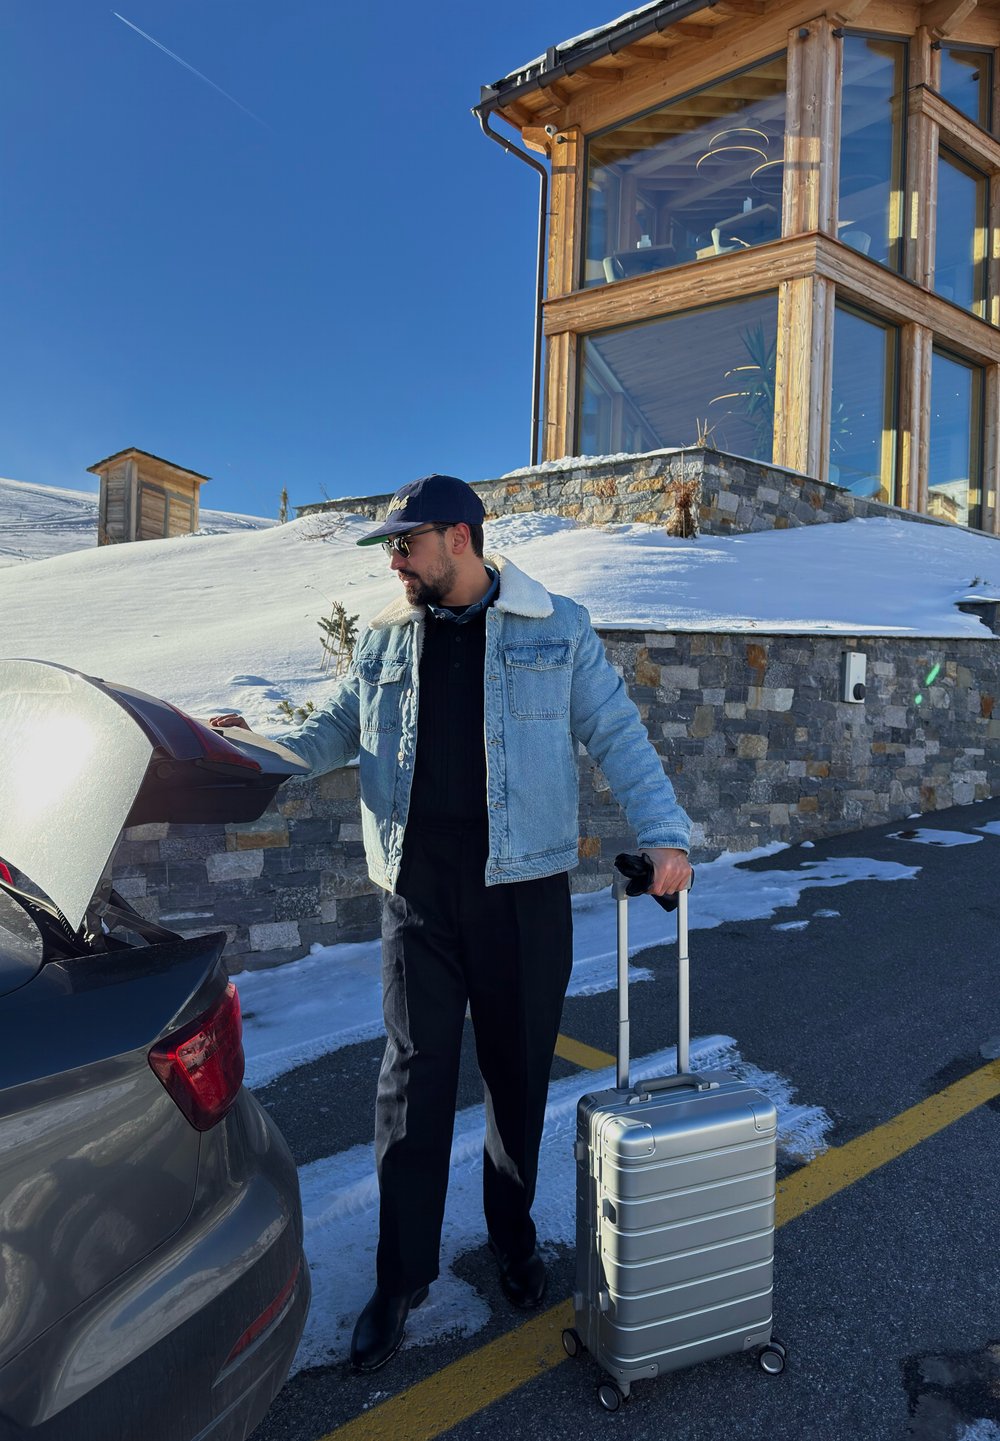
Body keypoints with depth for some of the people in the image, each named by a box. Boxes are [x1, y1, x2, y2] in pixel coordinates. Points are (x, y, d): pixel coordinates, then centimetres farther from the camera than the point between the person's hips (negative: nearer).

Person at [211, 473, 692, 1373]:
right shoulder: (386, 641, 9)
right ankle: (402, 1275, 23)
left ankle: (514, 1237, 37)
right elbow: (333, 733, 13)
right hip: (419, 893, 2)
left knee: (519, 1071, 13)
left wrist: (663, 833, -14)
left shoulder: (556, 629, 0)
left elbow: (617, 736, -2)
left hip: (524, 891, -1)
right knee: (414, 1077, 6)